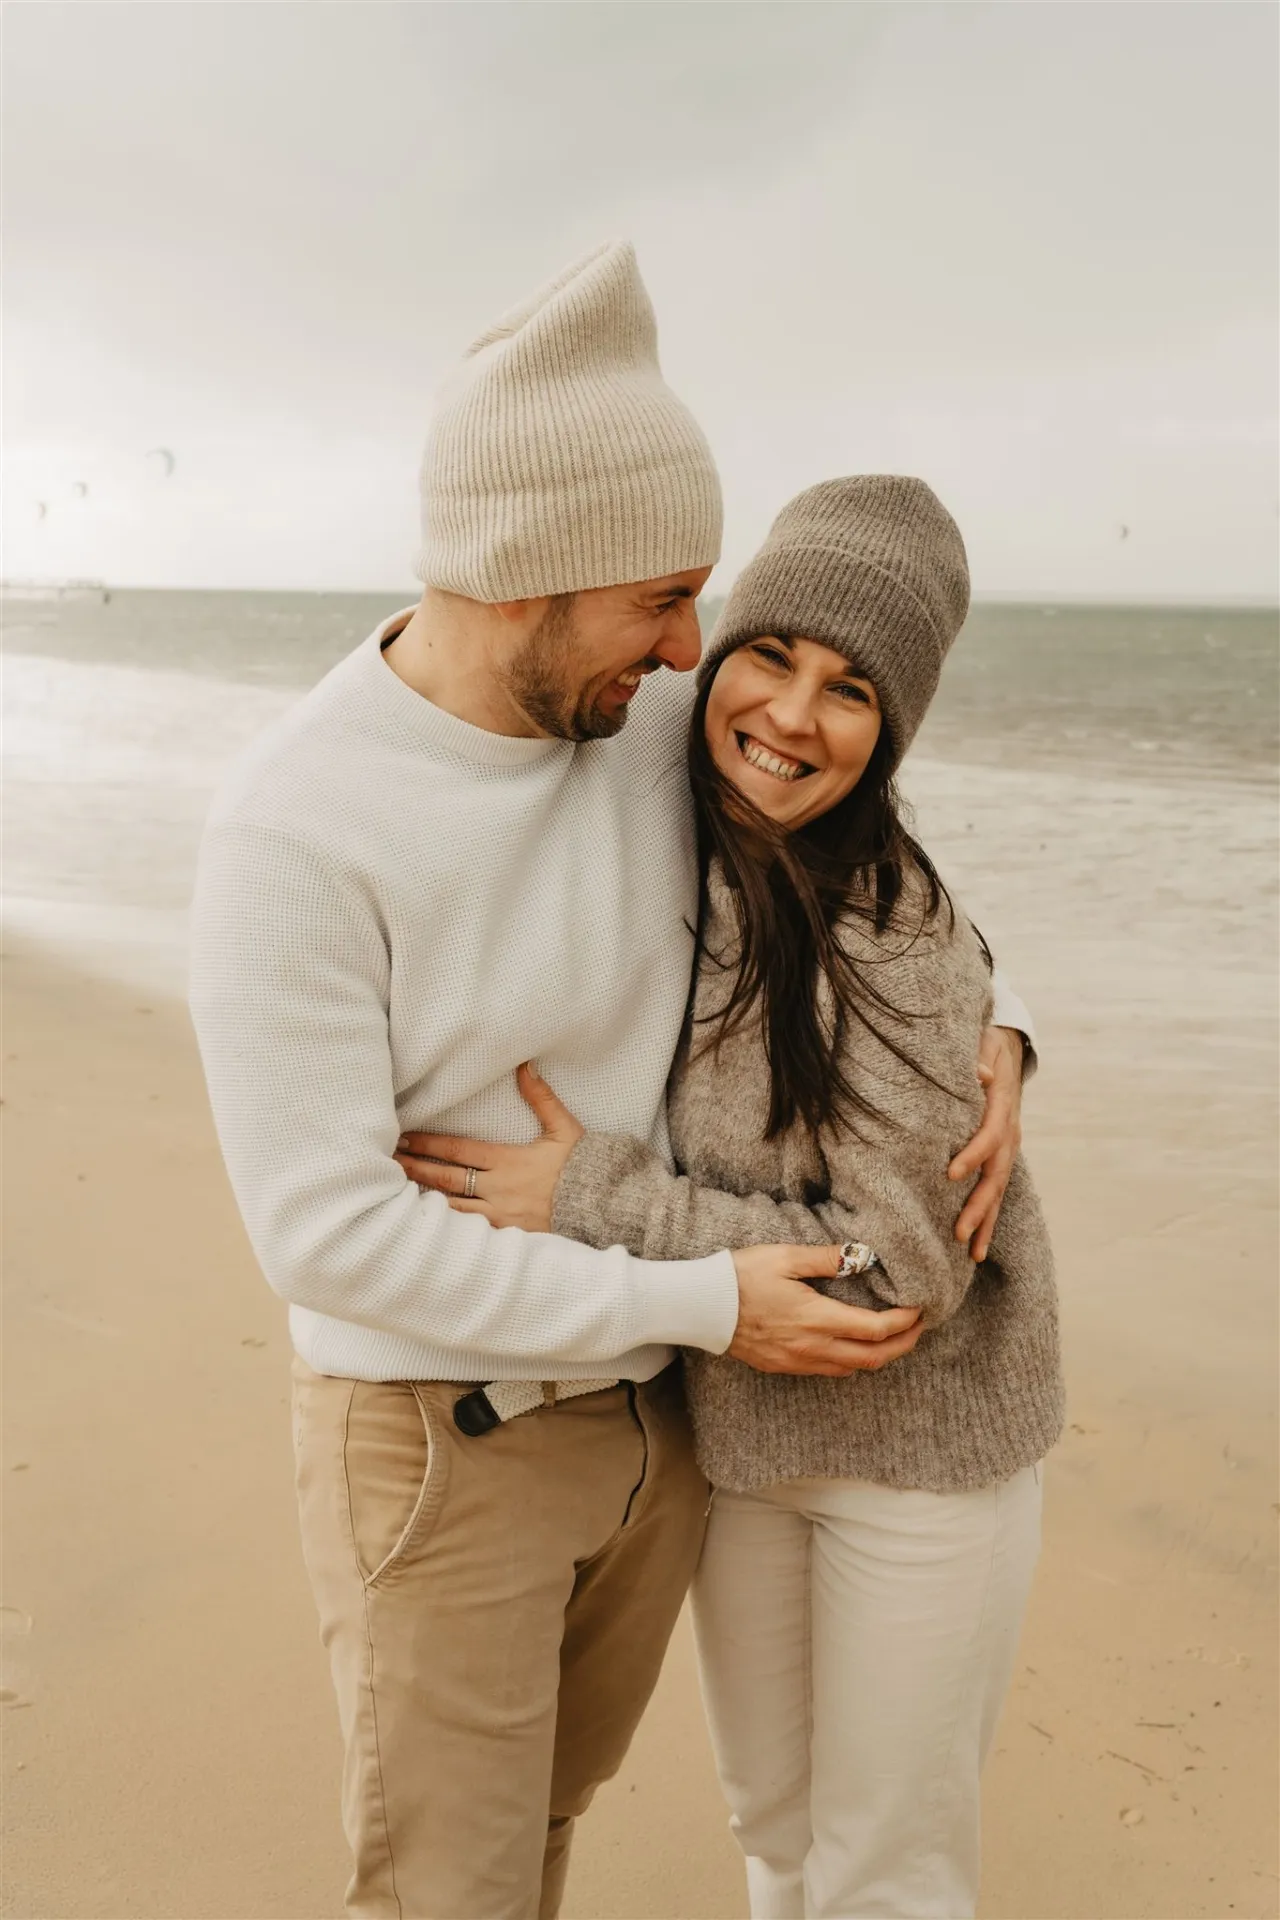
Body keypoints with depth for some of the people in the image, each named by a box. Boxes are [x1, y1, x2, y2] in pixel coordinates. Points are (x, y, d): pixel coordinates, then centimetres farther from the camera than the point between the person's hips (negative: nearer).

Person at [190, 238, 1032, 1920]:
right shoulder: (293, 830, -27)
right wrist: (704, 1306, -24)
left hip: (649, 1413, 6)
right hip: (437, 1442, -6)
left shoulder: (651, 716, -9)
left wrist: (989, 1027, -9)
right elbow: (330, 1235, -26)